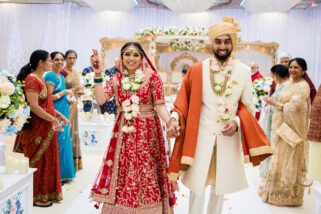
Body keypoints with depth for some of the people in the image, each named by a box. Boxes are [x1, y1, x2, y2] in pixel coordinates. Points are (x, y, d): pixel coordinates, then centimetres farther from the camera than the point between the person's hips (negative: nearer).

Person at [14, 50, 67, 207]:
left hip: (46, 128, 9)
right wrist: (53, 120, -20)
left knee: (46, 161, 15)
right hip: (37, 129, -9)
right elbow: (34, 106, -24)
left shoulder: (41, 79, 13)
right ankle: (36, 196, 14)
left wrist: (58, 115, 10)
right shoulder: (31, 80, -16)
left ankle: (44, 192, 27)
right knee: (37, 162, 1)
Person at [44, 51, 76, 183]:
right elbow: (48, 97, -19)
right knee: (58, 143, -4)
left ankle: (63, 174, 22)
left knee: (64, 143, 13)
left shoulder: (62, 77, 15)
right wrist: (65, 92, -13)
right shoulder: (50, 76, -12)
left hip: (64, 113, 9)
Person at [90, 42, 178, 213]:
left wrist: (169, 121, -25)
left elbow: (159, 104, -8)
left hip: (147, 133, -2)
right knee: (121, 173, 7)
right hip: (123, 133, 3)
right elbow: (100, 99, -4)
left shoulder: (152, 77, -4)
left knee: (146, 174, 3)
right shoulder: (116, 79, 6)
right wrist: (98, 74, -11)